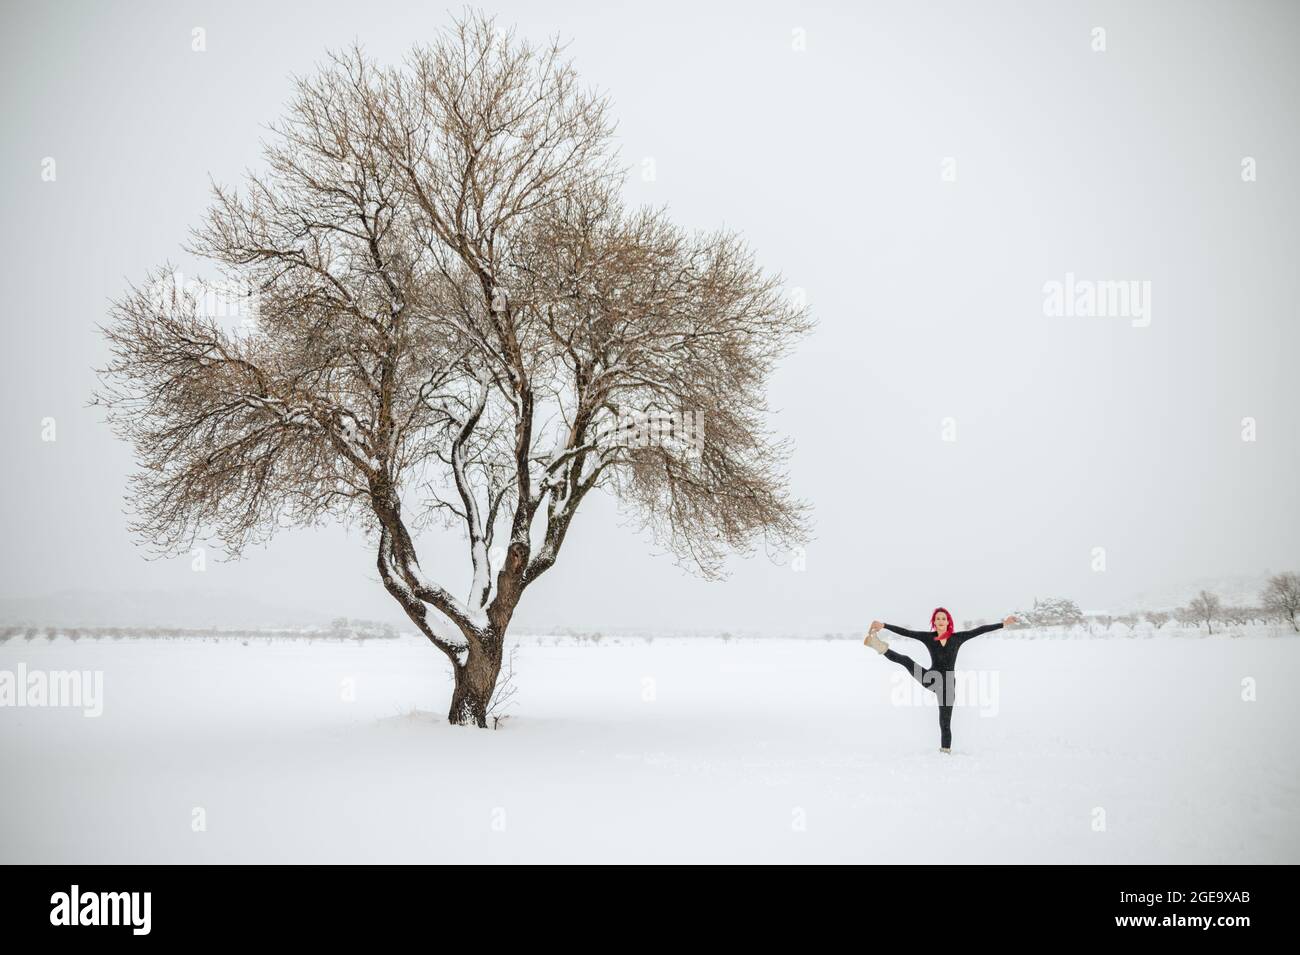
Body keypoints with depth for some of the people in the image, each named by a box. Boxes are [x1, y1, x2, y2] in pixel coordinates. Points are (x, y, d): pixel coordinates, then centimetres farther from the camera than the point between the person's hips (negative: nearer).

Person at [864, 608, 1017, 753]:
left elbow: (980, 630, -1)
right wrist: (883, 625, -14)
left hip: (948, 684, -1)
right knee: (907, 661, -20)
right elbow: (905, 632, -6)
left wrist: (1003, 624, -2)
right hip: (932, 680, 1)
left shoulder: (957, 638, 1)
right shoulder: (928, 637, 0)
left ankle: (946, 750, 8)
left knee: (945, 722, 1)